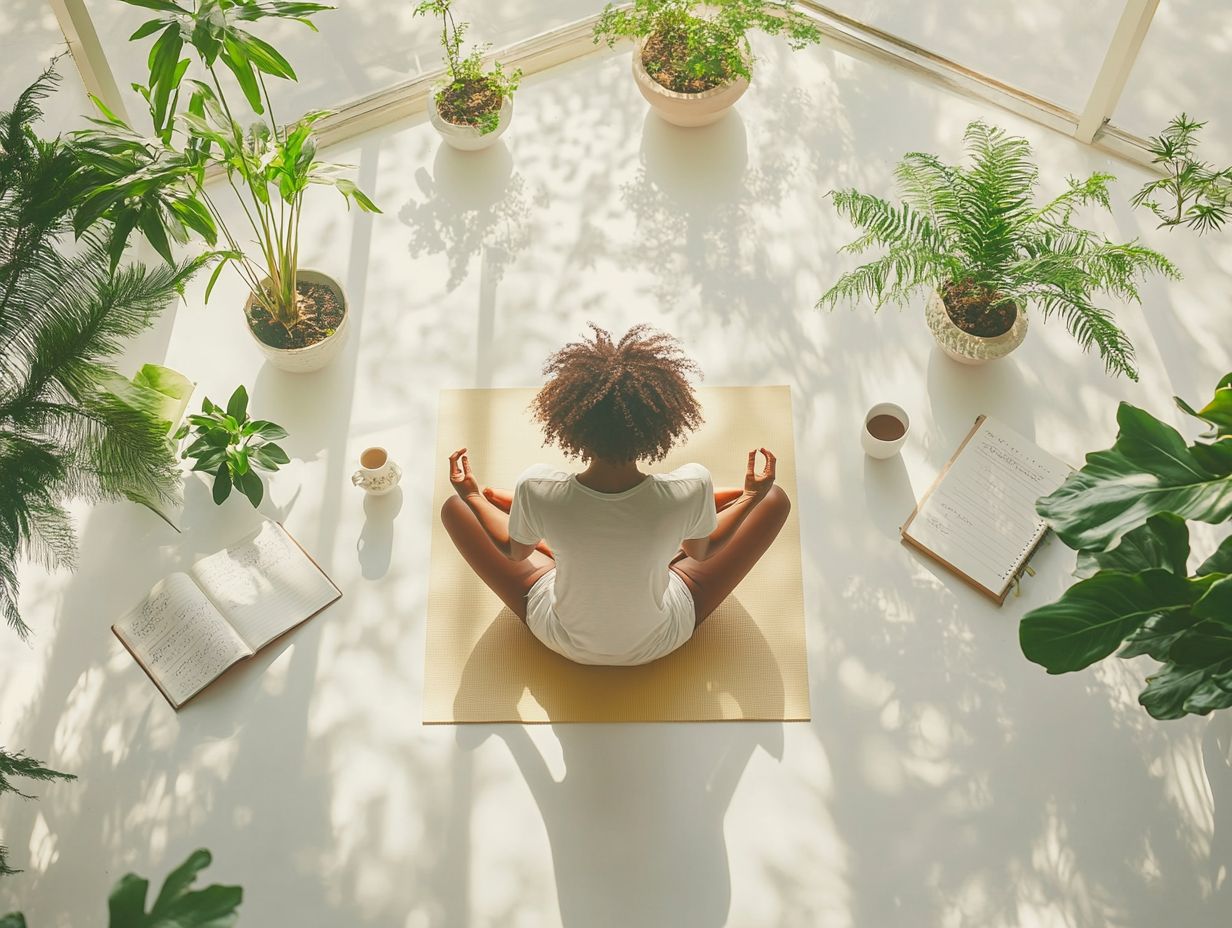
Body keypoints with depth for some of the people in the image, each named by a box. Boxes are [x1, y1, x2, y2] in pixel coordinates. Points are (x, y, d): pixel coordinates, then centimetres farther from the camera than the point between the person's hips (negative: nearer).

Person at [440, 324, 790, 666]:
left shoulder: (538, 491, -33)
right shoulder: (689, 490, -34)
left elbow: (514, 551, -8)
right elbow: (702, 552, -9)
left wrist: (473, 497, 9)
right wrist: (752, 497, 7)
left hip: (566, 641, 0)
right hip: (659, 641, 0)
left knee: (456, 508, 11)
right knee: (775, 500, 9)